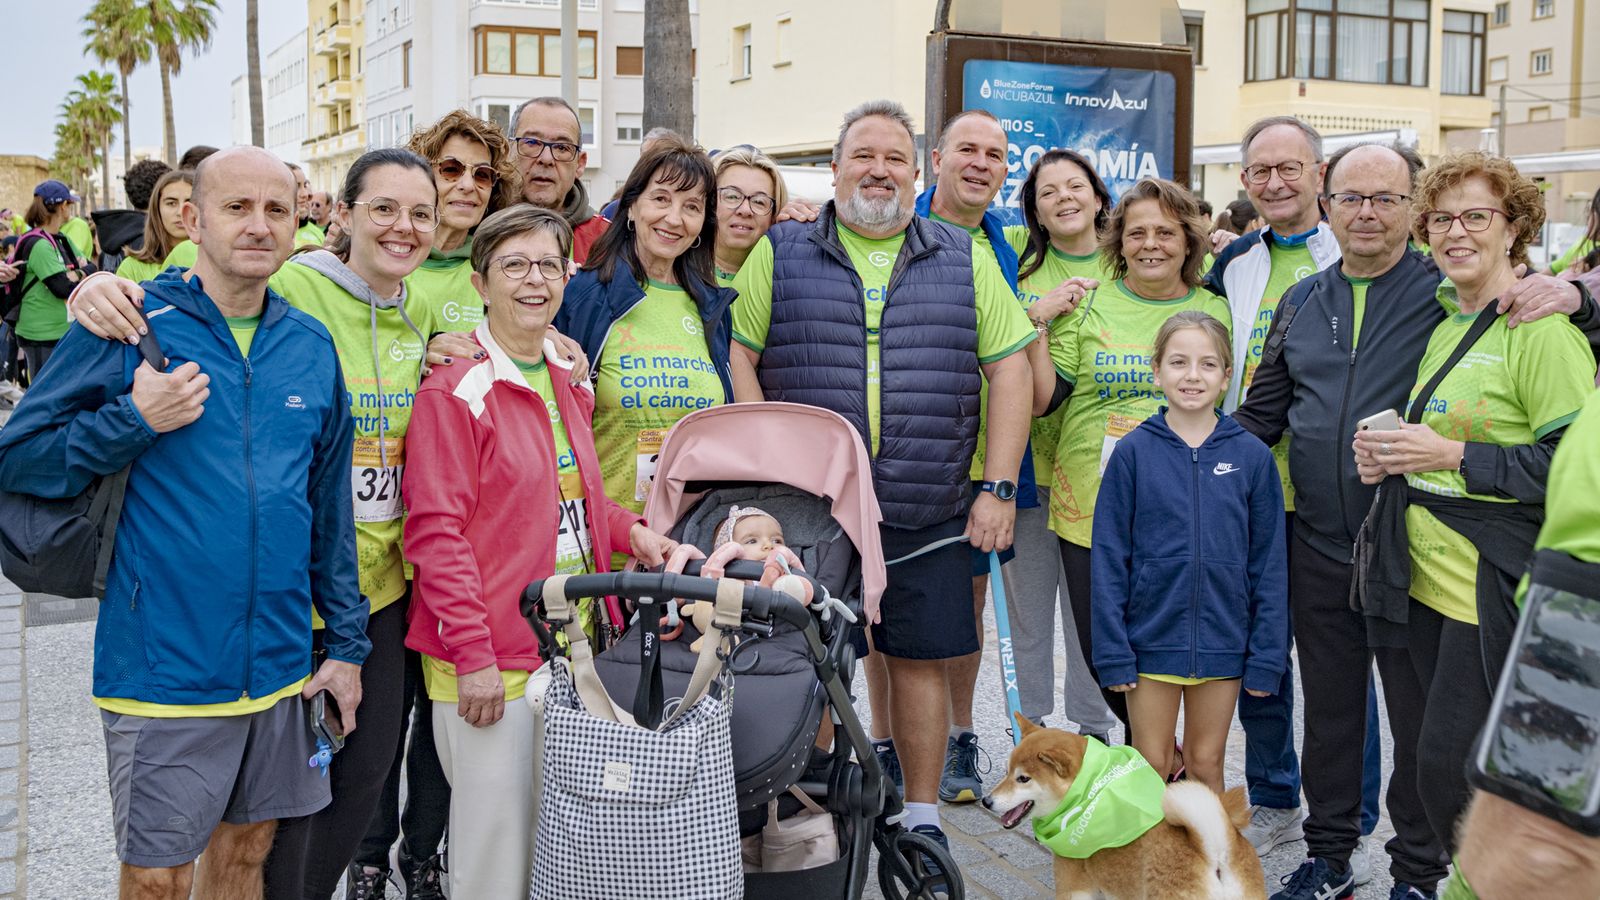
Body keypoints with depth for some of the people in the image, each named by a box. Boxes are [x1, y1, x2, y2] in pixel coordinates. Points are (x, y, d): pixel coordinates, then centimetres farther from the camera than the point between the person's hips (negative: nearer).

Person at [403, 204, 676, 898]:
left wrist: (630, 530, 5)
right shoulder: (455, 392, -11)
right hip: (491, 664, -7)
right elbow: (436, 532, -15)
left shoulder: (567, 384, 12)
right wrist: (473, 654, -19)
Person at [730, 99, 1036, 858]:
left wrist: (998, 489, 0)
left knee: (921, 660, 8)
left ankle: (922, 818, 24)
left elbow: (1009, 367, 7)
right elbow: (738, 362, 1)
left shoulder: (965, 260, 9)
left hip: (929, 515, 1)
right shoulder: (780, 255, 4)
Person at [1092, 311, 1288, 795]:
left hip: (1222, 643, 1)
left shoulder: (1251, 456, -2)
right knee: (1151, 766, 8)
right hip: (1151, 640, -1)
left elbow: (1269, 563, 2)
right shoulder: (1133, 452, -4)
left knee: (1205, 764, 13)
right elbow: (1109, 558, -3)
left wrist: (1266, 654, 0)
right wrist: (1113, 649, -7)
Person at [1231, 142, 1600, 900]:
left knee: (1421, 717, 8)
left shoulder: (1451, 291, -6)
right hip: (1319, 547, 4)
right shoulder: (1301, 302, 10)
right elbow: (1262, 413, 15)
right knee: (1327, 709, 15)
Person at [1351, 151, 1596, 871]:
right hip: (1428, 574, 8)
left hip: (1494, 589, -8)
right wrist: (1389, 455, 7)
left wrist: (1453, 455, -19)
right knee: (1432, 762, 13)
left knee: (1449, 770, -7)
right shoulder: (1444, 329, 15)